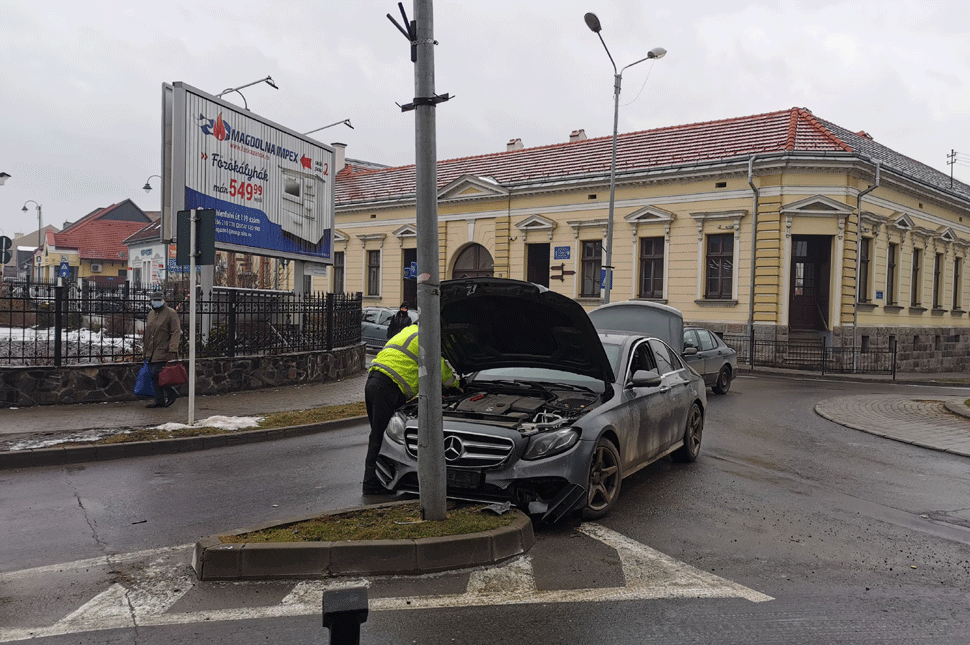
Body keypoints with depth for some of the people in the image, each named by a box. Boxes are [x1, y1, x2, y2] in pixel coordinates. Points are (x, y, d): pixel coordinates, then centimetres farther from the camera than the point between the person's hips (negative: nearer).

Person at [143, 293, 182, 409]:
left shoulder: (171, 313, -7)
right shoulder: (151, 314, 17)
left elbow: (176, 333, -13)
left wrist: (172, 350, -22)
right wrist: (146, 351, 21)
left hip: (163, 353, -8)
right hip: (152, 353, 8)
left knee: (157, 375, -14)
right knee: (154, 377, 7)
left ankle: (172, 394, 5)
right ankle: (159, 401, 14)